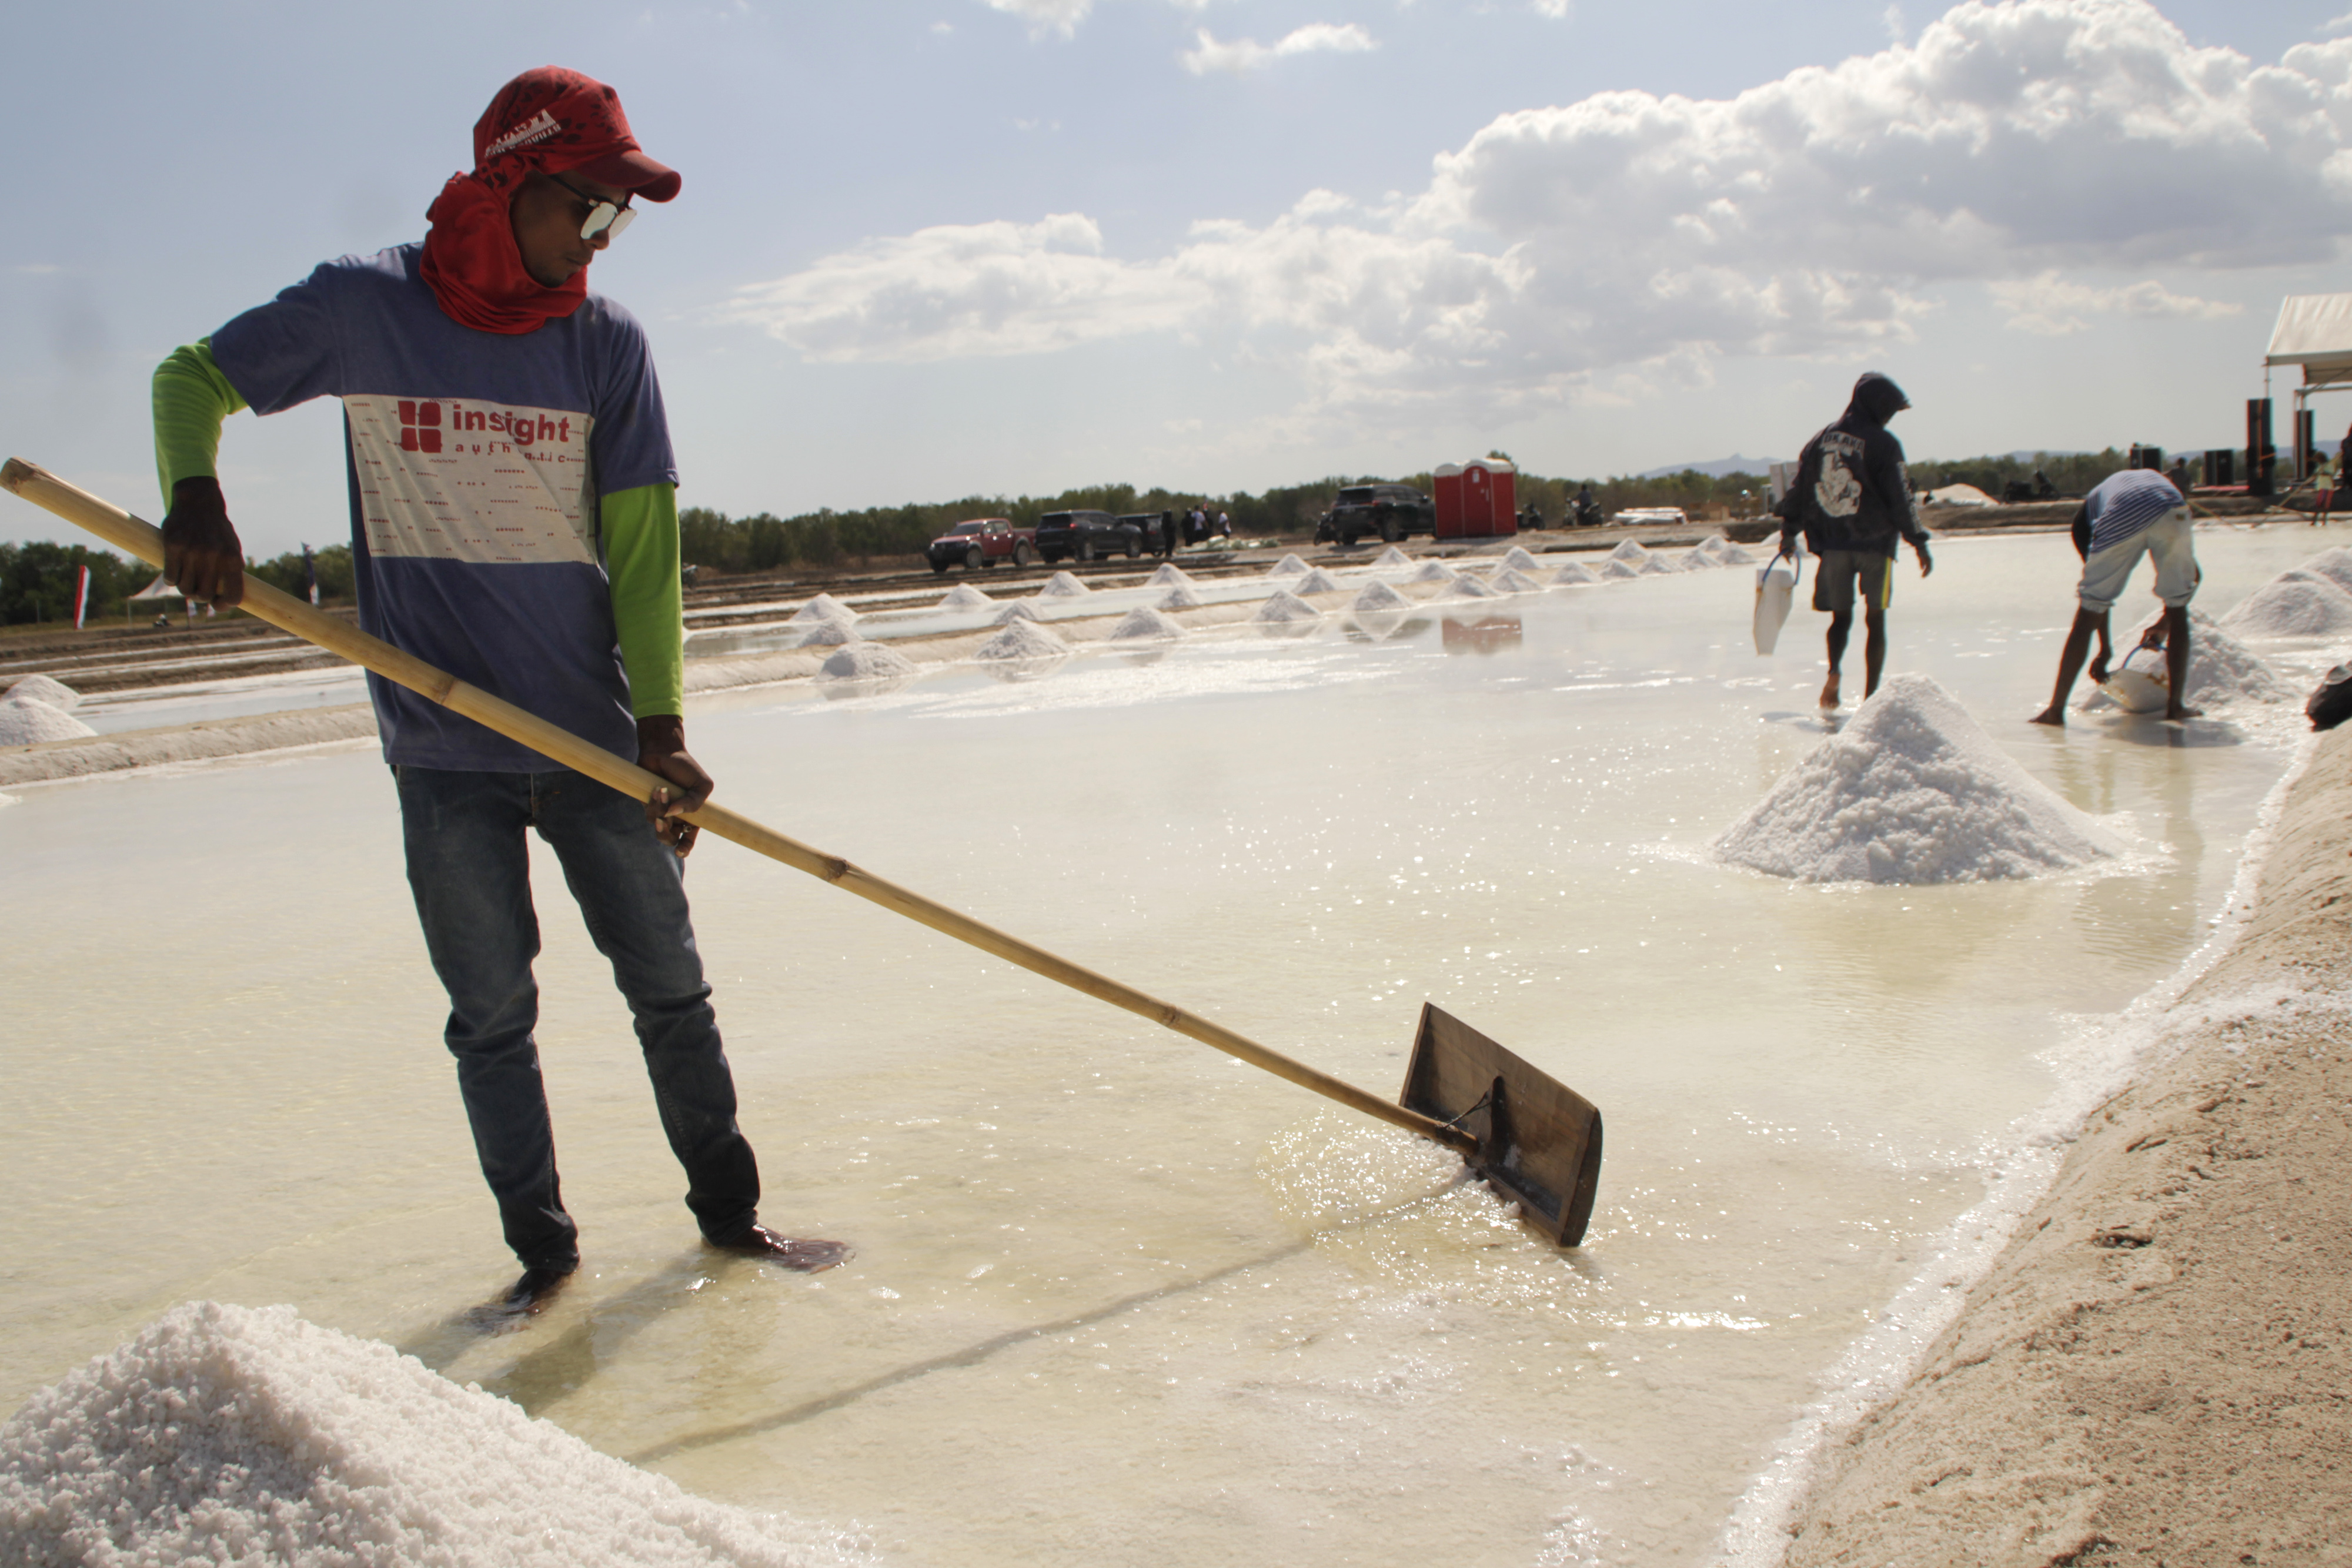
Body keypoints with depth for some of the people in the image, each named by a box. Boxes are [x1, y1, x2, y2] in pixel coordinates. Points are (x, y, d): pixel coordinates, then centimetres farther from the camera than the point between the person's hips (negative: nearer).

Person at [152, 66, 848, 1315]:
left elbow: (642, 541, -4)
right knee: (492, 1014, 5)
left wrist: (659, 727, -12)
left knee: (669, 986, 8)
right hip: (444, 746, -1)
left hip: (592, 738, 1)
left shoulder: (606, 341, -1)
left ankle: (728, 1210, 24)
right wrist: (193, 498, -13)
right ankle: (541, 1245, 21)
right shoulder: (362, 307, -4)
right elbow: (192, 380, 9)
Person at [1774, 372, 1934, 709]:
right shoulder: (1883, 444, -8)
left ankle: (1834, 672, -17)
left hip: (1832, 543, 4)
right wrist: (1918, 543, -4)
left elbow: (1799, 490, 12)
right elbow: (1901, 499, -9)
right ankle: (1870, 699, 5)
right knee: (1875, 620, 6)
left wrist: (1789, 532, 21)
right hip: (1875, 543, -3)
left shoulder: (1821, 440, 7)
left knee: (1840, 616, 11)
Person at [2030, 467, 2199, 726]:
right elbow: (2193, 574, 41)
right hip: (2171, 512, 2)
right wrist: (2165, 625, 49)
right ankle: (2176, 704, 20)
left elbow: (2099, 589, 32)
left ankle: (2056, 710, 10)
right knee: (2178, 608, 21)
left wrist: (2104, 651, 37)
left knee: (2087, 614, 10)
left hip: (2121, 518, -2)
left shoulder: (2087, 510, 36)